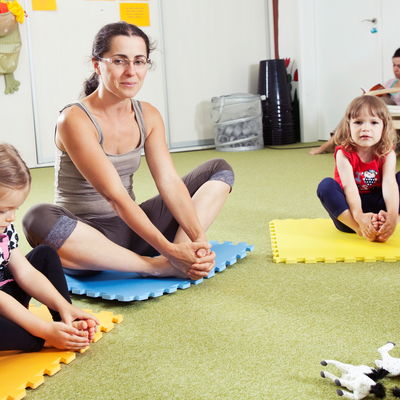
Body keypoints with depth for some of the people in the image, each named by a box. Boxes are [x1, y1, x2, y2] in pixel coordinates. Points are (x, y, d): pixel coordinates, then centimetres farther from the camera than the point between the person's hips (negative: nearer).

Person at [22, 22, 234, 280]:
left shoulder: (148, 116, 2)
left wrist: (198, 238, -23)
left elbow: (170, 182, -7)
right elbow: (116, 197, -25)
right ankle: (161, 267, -32)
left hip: (131, 228, 6)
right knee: (39, 220, -41)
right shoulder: (76, 120, -18)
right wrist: (168, 249, -31)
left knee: (220, 170, 1)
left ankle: (185, 255, -25)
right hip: (84, 235, -6)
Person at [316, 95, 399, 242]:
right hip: (347, 213, -2)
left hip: (376, 207, 2)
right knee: (326, 185, -28)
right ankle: (360, 229, -39)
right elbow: (349, 186, -29)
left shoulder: (387, 154, -8)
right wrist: (359, 216, -47)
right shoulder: (344, 153, -14)